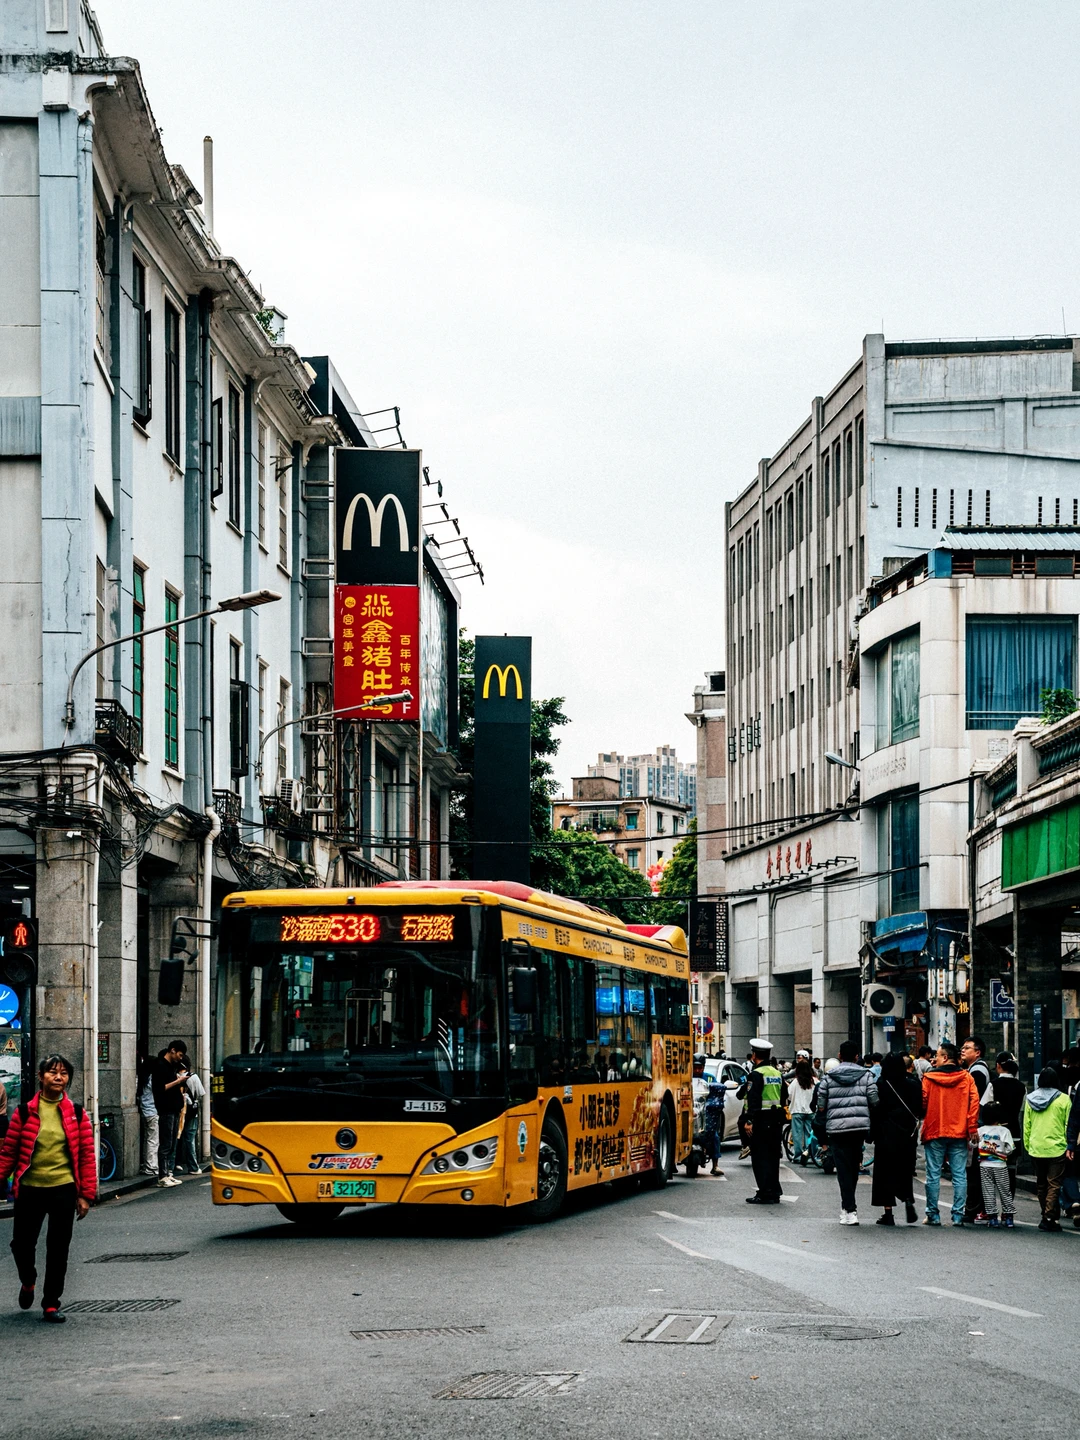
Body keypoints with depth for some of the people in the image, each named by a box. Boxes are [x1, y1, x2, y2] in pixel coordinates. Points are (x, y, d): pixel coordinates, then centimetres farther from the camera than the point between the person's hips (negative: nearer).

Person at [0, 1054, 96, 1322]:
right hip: (29, 1189, 0)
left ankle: (51, 1304, 16)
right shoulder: (24, 1112, 0)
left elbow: (87, 1156, 1)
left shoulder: (77, 1114, 1)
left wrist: (86, 1194, -2)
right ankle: (28, 1281, 37)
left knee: (58, 1249, 3)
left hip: (63, 1189, 0)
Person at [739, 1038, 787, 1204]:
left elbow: (753, 1099, -20)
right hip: (776, 1120, 8)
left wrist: (749, 1121, -21)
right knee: (772, 1156, 14)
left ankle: (765, 1194, -7)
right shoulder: (778, 1074, 14)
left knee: (760, 1157, -4)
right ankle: (774, 1192, 17)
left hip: (761, 1121, -8)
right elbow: (784, 1098, 19)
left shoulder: (756, 1075, -12)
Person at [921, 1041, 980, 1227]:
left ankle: (933, 1214, 6)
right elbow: (974, 1102, -4)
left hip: (934, 1131, -2)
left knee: (933, 1175, 5)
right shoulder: (966, 1077, 1)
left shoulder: (929, 1077, -5)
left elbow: (922, 1102, -2)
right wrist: (972, 1128, -1)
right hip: (959, 1133, 2)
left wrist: (922, 1120, 17)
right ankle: (958, 1215, 1)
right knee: (959, 1175, 4)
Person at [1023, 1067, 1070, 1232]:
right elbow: (1068, 1125, -4)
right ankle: (1049, 1217, -11)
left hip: (1036, 1148, 4)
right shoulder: (1063, 1099, -7)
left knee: (1041, 1184, 15)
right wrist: (1069, 1145, 5)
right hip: (1056, 1148, -4)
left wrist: (1027, 1145, 14)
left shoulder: (1030, 1099, 3)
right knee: (1054, 1184, -2)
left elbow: (1026, 1125, 7)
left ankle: (1045, 1216, 22)